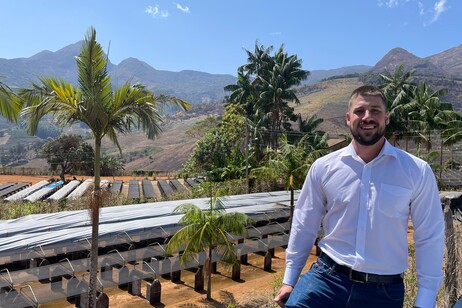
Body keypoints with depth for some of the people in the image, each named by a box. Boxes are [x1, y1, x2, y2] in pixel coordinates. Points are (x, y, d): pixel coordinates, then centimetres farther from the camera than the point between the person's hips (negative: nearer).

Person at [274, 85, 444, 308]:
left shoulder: (416, 171, -6)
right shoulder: (323, 167, -3)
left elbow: (429, 237, 0)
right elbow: (304, 225, 4)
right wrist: (289, 279, 8)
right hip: (326, 278, 0)